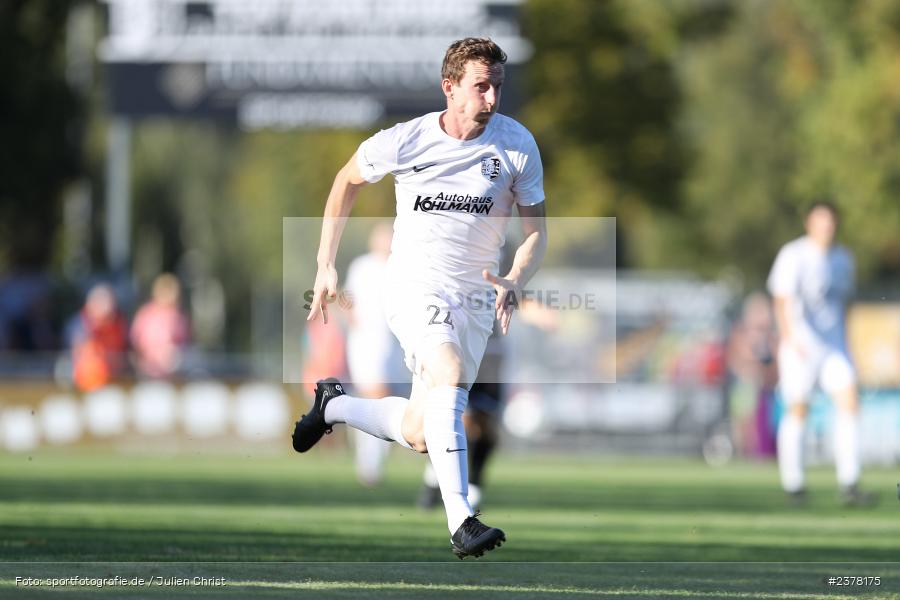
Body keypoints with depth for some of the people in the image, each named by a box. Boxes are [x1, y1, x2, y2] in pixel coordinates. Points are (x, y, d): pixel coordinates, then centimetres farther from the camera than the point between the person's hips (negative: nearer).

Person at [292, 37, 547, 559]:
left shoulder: (518, 145, -5)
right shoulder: (404, 142, -9)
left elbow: (536, 232, 1)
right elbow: (348, 181, 11)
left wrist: (515, 282, -19)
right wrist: (326, 266, 9)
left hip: (476, 300, 3)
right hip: (416, 286, -3)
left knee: (419, 434, 1)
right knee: (449, 372, -33)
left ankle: (334, 405, 32)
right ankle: (461, 522, -38)